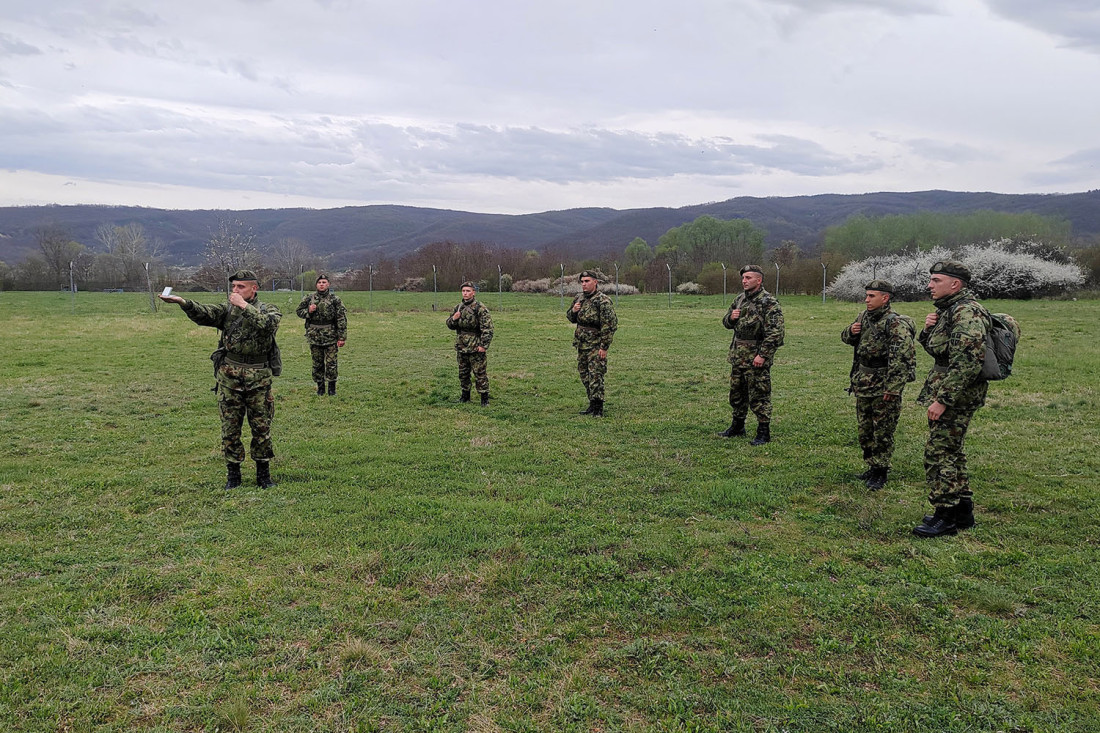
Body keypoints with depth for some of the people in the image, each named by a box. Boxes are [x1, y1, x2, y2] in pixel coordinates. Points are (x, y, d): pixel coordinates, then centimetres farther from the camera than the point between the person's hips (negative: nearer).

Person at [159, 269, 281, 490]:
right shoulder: (227, 309, 8)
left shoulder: (268, 310, 2)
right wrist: (182, 301, -29)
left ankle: (263, 473, 18)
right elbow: (204, 314, -11)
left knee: (261, 427, 5)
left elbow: (268, 325, -22)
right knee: (230, 427, 6)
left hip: (258, 378, -2)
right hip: (229, 375, 2)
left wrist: (243, 306, -20)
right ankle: (233, 475, 19)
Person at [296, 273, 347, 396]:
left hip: (331, 336, -2)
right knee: (317, 363, 9)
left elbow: (342, 319, -4)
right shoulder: (309, 298, 4)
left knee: (331, 363, -1)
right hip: (314, 336, 2)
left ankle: (332, 386, 12)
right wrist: (308, 311, -9)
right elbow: (298, 311, 14)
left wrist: (342, 337, -9)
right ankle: (320, 386, 20)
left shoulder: (335, 299, -3)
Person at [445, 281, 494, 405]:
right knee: (463, 373, 15)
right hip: (461, 347, 7)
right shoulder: (458, 307, 10)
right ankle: (465, 395, 29)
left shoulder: (480, 308, -11)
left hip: (475, 348, -7)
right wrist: (453, 319, -6)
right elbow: (449, 325, 17)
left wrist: (484, 345, -18)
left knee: (480, 373, -2)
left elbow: (487, 328, -14)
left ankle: (484, 397, 5)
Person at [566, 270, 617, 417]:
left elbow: (609, 326, -16)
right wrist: (573, 310, -3)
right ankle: (592, 404, 24)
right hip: (581, 344, 8)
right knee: (584, 375, 13)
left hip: (596, 345, -8)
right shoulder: (579, 298, 11)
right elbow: (571, 318, 21)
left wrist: (604, 347, -19)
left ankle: (598, 409, -7)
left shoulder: (603, 301, -14)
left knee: (595, 375, -11)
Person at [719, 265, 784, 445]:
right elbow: (726, 322, 23)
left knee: (759, 396, -2)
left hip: (756, 357, -8)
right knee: (736, 393, 17)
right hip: (737, 355, 8)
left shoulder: (768, 302, -12)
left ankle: (763, 433, 7)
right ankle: (737, 427, 31)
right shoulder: (740, 299, 13)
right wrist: (731, 318, -2)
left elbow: (775, 332, -18)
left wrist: (763, 355, -22)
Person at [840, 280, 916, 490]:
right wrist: (851, 332, -2)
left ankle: (880, 472, 10)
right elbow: (847, 339, 22)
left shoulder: (896, 323, -17)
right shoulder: (864, 317, 8)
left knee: (883, 432, 0)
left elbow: (903, 357, -22)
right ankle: (872, 466, 29)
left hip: (884, 386, -8)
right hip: (862, 384, 8)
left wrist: (893, 387, -25)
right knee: (864, 430, 16)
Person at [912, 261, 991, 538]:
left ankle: (946, 518, 2)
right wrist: (928, 330, 2)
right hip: (945, 393, 11)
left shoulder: (967, 312, -17)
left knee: (939, 453, -7)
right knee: (949, 453, 17)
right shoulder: (949, 309, 16)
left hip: (955, 396, -11)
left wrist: (943, 399, -25)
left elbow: (967, 362, -25)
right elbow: (938, 351, 22)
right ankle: (963, 511, 27)